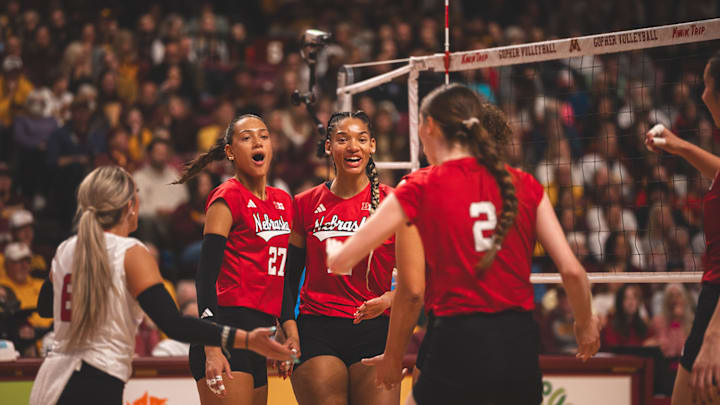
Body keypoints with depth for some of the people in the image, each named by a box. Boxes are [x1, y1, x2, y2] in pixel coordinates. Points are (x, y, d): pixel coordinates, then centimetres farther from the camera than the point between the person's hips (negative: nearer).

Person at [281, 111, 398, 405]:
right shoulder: (305, 204, 8)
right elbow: (288, 276, 13)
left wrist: (387, 300, -16)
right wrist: (290, 333, 1)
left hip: (374, 333, -1)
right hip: (316, 333, 1)